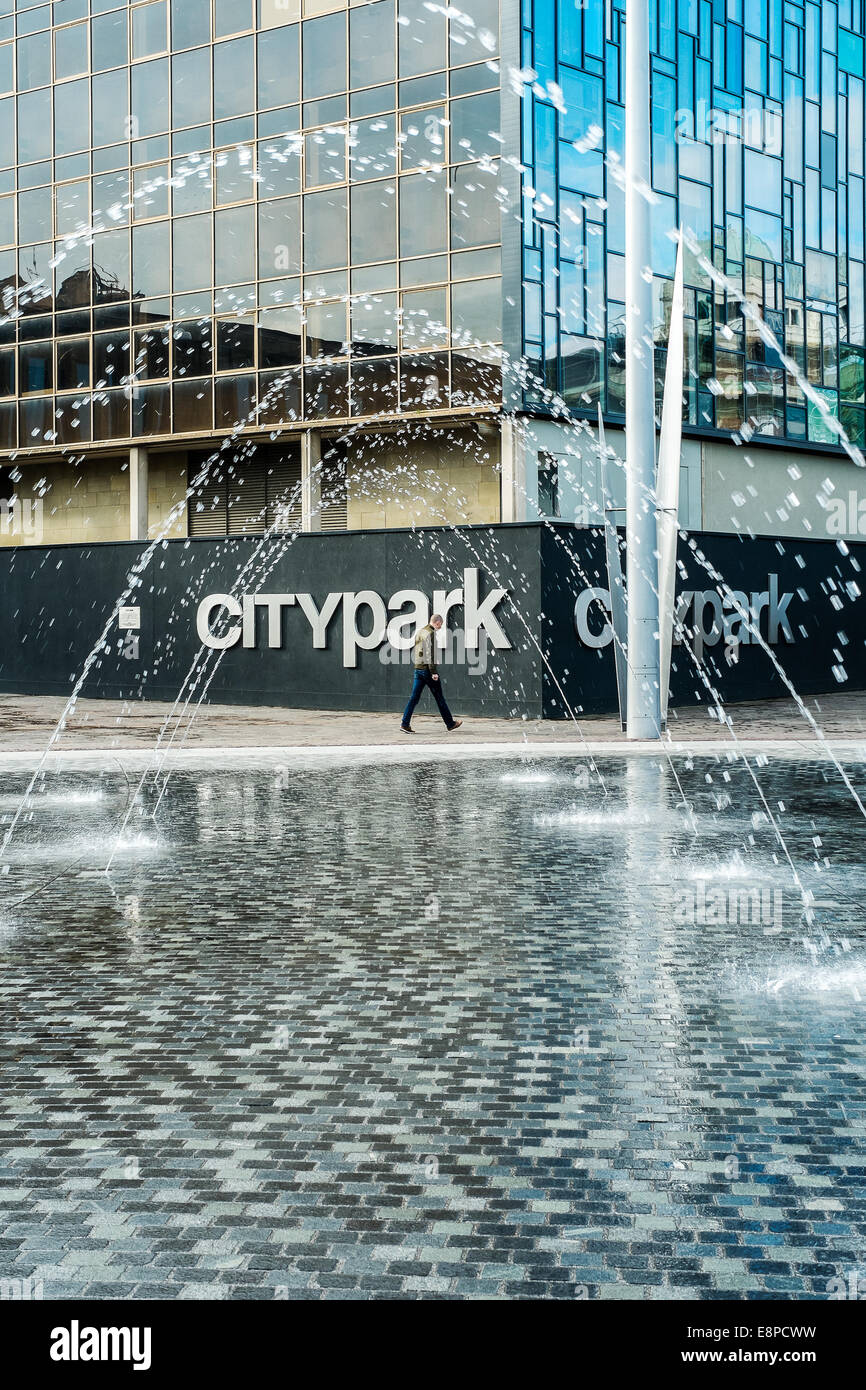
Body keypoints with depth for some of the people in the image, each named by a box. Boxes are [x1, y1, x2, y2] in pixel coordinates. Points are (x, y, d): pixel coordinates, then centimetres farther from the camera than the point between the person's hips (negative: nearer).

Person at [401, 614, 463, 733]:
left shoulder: (419, 631, 14)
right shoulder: (431, 633, -14)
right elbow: (430, 653, -20)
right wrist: (434, 672, -20)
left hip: (418, 669, 8)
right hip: (427, 669, -8)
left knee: (414, 697, 4)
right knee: (439, 698, 2)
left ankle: (405, 723, -4)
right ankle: (450, 724, 12)